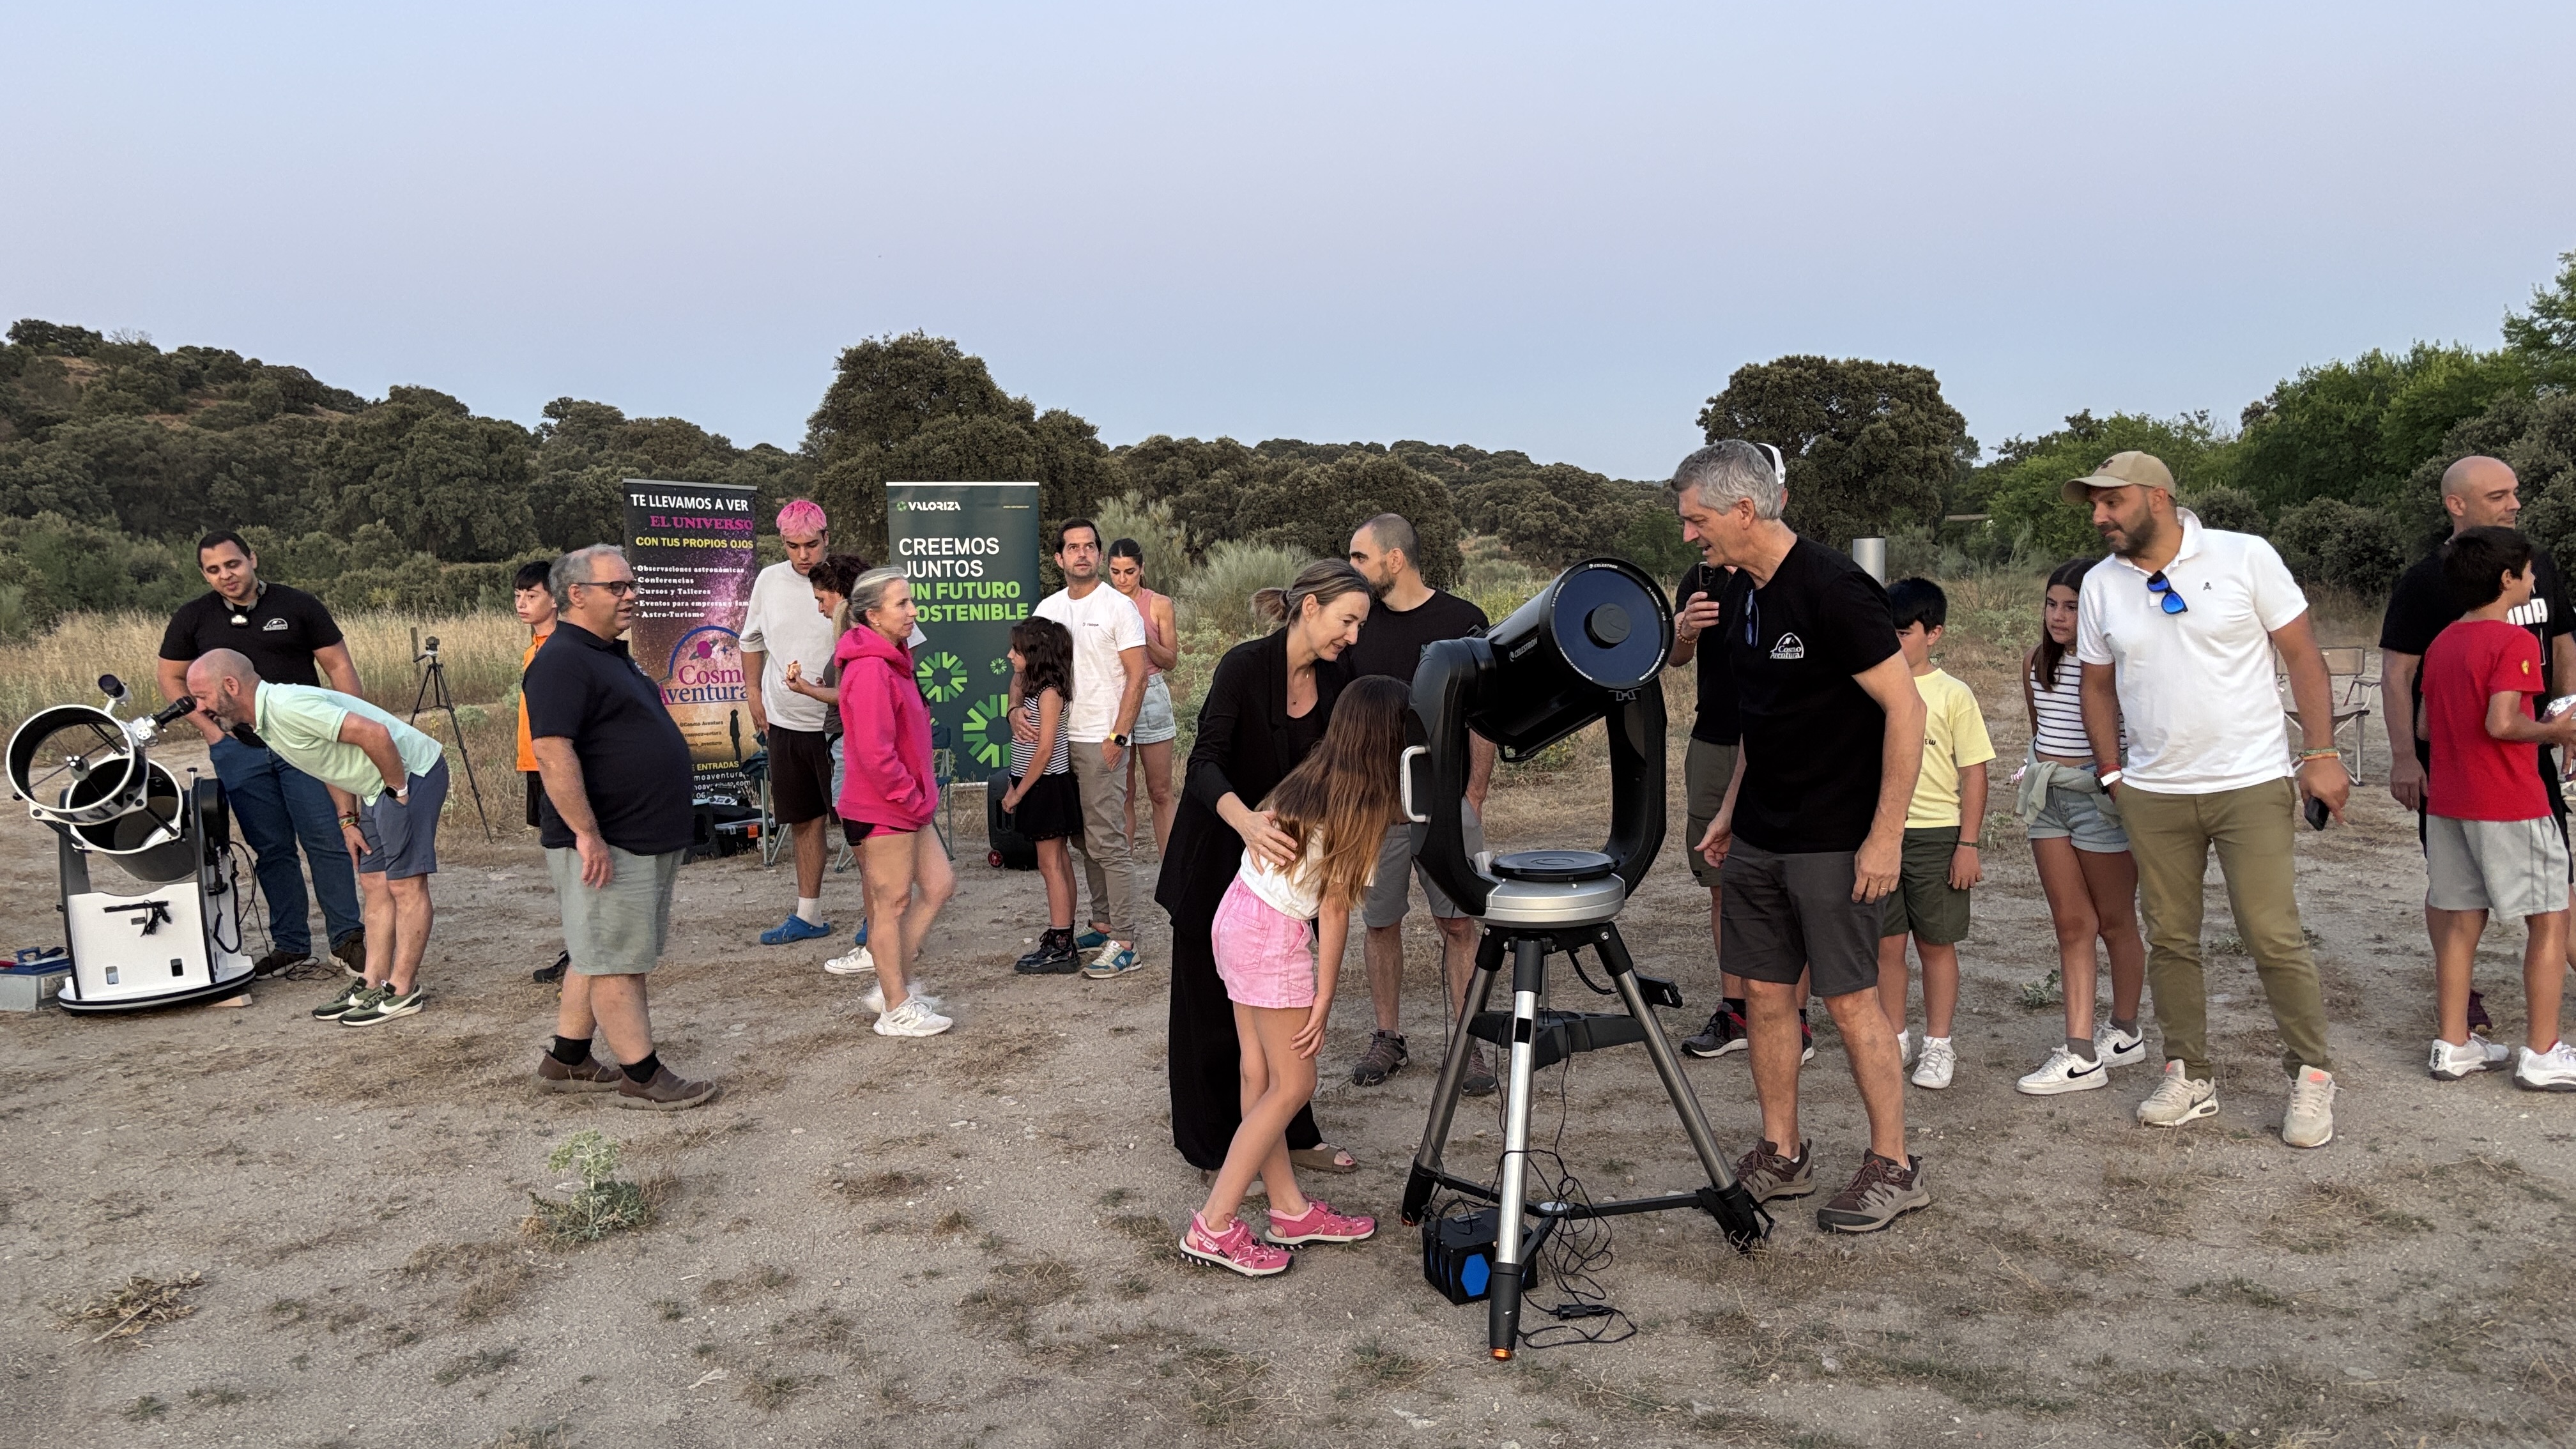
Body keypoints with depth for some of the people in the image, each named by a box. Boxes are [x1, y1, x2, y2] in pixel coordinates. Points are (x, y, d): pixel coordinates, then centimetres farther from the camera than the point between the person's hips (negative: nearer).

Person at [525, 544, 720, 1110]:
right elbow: (552, 752, -24)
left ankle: (567, 1061, 27)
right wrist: (586, 833, -26)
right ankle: (643, 1078, 3)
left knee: (599, 955, 17)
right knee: (617, 962, -3)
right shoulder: (562, 661, -16)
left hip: (647, 840, 10)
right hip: (606, 847, -10)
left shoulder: (612, 655, 17)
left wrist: (667, 829, 25)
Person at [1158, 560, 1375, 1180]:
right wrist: (1246, 820, -48)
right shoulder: (1245, 666, -21)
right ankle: (1212, 1146, 18)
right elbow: (1205, 765, -31)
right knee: (1214, 1002, 5)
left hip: (1280, 859, 6)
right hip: (1217, 856, -6)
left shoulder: (1332, 682, -2)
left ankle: (1291, 1133, 25)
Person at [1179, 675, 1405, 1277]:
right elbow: (1334, 909, -12)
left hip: (1240, 917, 8)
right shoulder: (1361, 806, -14)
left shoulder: (1312, 777, 7)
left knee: (1262, 1078, 13)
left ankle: (1290, 1209, 23)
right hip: (1273, 939, -8)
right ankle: (1213, 1228, 3)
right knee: (1292, 1086, 1)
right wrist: (1324, 997, -6)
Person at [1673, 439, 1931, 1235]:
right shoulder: (1750, 598, 9)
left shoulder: (1834, 589, -17)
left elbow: (1906, 709, -18)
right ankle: (1781, 1157, 23)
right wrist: (1730, 810, 19)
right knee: (1765, 993, 11)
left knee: (1851, 1000, -1)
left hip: (1834, 842, -8)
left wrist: (1886, 835, -20)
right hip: (1758, 838, 8)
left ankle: (1894, 1167, 13)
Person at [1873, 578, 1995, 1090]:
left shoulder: (1952, 695, -4)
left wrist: (1969, 843, -9)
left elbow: (1974, 773, -5)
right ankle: (1895, 1039, 20)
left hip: (1936, 835, -3)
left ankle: (1938, 1046, 18)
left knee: (1936, 944, 6)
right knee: (1887, 944, 7)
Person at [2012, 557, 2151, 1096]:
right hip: (2048, 795, 6)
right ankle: (2080, 1054, 3)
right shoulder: (2037, 663, 7)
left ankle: (2125, 1032, 28)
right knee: (2071, 925, 3)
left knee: (2115, 922, 10)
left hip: (2103, 794, -6)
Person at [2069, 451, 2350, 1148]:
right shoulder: (2101, 585, 5)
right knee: (2169, 940, 8)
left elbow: (2302, 654, -3)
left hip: (2251, 784, -4)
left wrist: (2321, 754, -7)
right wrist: (2114, 775, 8)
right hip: (2153, 795, 4)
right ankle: (2188, 1076, 20)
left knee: (2275, 938, -4)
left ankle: (2311, 1075, 13)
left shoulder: (2245, 556, -5)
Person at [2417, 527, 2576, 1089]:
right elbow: (2502, 723, -25)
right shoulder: (2514, 641, -14)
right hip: (2510, 806, -7)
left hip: (2447, 803, 7)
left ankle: (2453, 1044, 14)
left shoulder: (2441, 644, 10)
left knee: (2461, 920, 11)